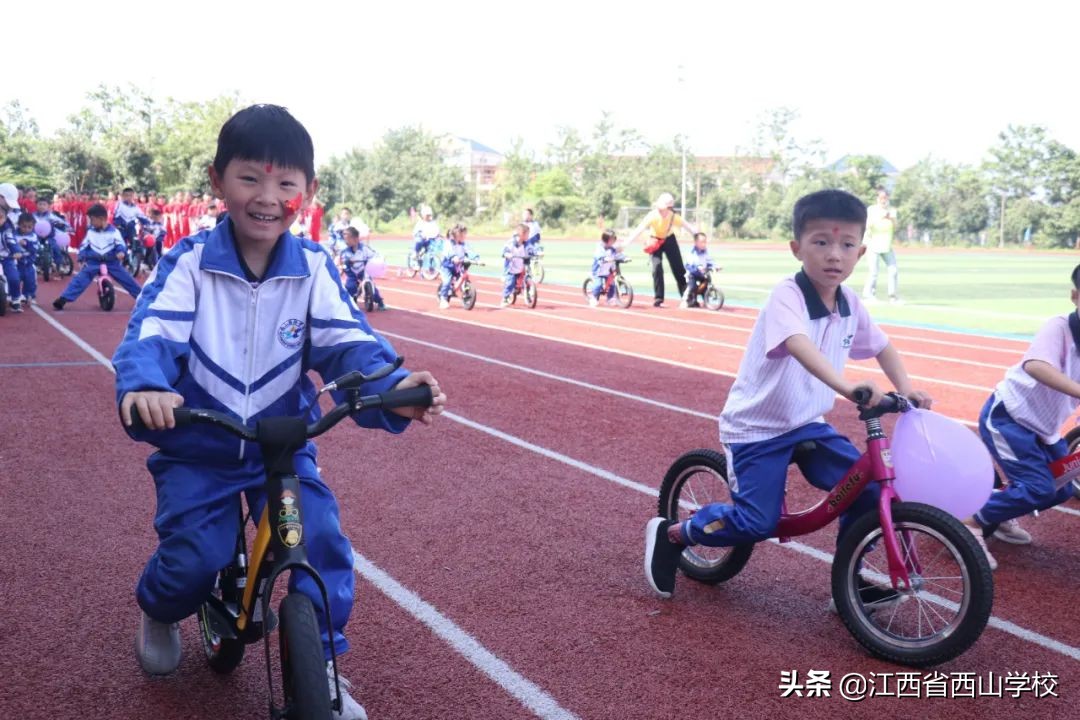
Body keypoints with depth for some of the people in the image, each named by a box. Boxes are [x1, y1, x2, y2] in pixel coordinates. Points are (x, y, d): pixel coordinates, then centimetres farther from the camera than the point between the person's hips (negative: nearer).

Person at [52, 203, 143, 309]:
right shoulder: (90, 232, 3)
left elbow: (121, 244, -12)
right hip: (93, 262, 1)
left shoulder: (113, 231, -5)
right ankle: (63, 299, -16)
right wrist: (82, 258, -5)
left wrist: (121, 252, -35)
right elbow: (83, 246, 9)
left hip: (112, 262, -1)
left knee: (127, 279, -2)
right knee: (80, 279, -13)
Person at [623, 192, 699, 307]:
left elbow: (688, 226, -28)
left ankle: (687, 296, 18)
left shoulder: (674, 216, -25)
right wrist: (626, 243, -44)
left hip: (669, 240, 2)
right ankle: (658, 297, -8)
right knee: (657, 267, -18)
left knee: (678, 268, 3)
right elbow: (639, 230, -36)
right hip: (655, 241, -2)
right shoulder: (652, 216, -30)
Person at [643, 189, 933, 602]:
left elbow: (881, 346, 16)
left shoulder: (851, 305, -1)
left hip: (808, 423, 7)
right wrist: (844, 386, -58)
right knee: (758, 523, -10)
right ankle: (670, 534, 12)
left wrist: (905, 388, 0)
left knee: (868, 490, -4)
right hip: (757, 427, -7)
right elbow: (799, 346, -43)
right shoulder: (787, 296, -24)